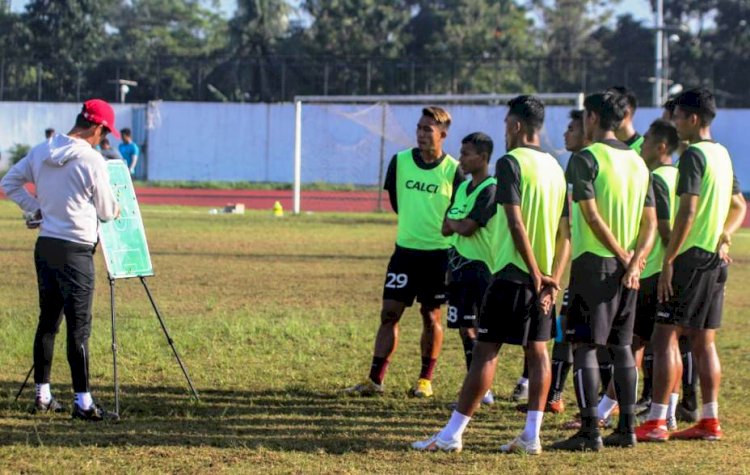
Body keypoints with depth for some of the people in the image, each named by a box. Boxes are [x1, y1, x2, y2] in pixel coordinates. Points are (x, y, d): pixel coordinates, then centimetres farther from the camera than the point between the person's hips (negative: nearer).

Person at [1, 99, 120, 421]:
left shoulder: (41, 152, 5)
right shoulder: (91, 160, -14)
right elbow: (107, 212, -6)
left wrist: (35, 208, 12)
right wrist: (116, 209, 17)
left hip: (45, 246, 7)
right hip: (75, 250, -7)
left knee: (47, 321, 14)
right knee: (78, 327, -4)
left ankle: (43, 395, 19)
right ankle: (83, 402, -3)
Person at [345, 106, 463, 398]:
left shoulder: (453, 171, -9)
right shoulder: (400, 161, -1)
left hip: (438, 253, -3)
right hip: (405, 250, 3)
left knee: (431, 316, 5)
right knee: (389, 313, 0)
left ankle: (425, 380, 17)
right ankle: (375, 380, 2)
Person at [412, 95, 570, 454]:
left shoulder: (511, 163, -10)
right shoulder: (555, 167, 14)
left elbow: (516, 222, -18)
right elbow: (565, 232, 11)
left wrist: (535, 274, -16)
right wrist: (553, 279, 5)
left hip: (513, 273, -7)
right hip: (544, 277, 7)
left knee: (486, 349, -6)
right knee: (537, 349, 8)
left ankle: (452, 434, -5)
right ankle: (532, 435, 6)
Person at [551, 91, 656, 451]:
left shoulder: (586, 159, -10)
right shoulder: (638, 163, 13)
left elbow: (592, 216, -17)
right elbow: (650, 223, 7)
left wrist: (625, 258, -11)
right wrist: (635, 262, -4)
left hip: (594, 262, -7)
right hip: (627, 269, 7)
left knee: (584, 346, -4)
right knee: (621, 346, 13)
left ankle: (589, 431, -8)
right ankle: (626, 428, 14)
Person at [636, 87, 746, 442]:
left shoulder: (693, 155, -13)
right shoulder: (722, 154, 15)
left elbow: (688, 212, -20)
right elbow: (738, 207, 25)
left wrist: (668, 261, -19)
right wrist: (724, 235, 12)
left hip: (692, 255, -9)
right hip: (716, 258, 9)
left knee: (665, 336, -7)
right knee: (704, 341, 12)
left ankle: (656, 422, -11)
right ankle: (710, 421, 12)